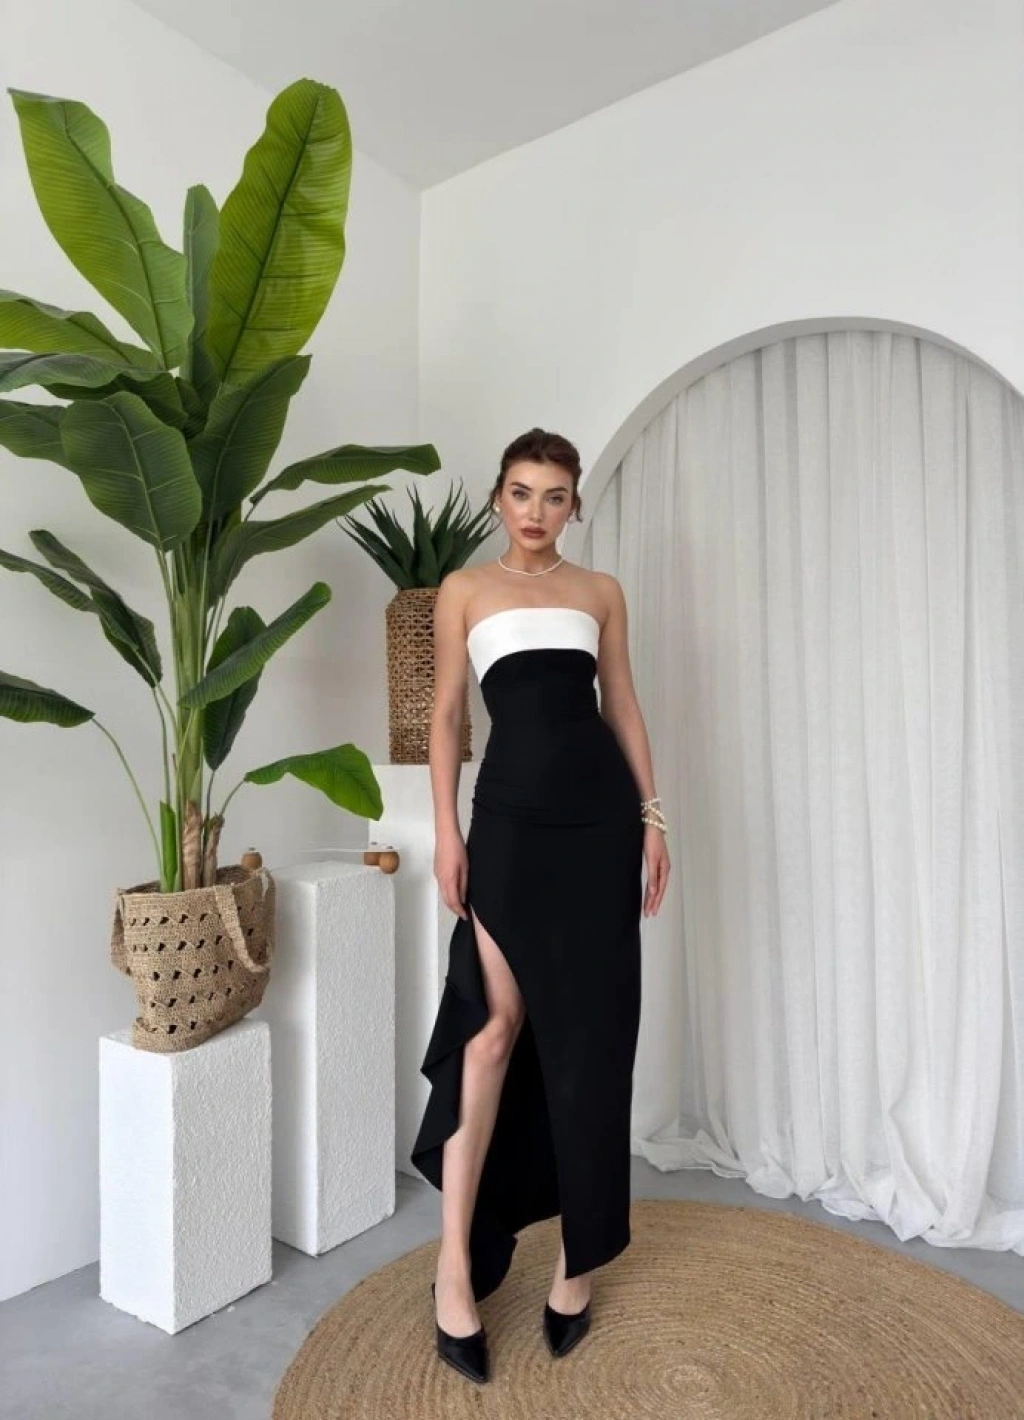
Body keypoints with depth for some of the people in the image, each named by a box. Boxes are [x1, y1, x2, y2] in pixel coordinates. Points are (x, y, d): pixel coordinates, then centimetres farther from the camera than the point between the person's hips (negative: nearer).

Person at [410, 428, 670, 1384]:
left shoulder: (601, 592, 13)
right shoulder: (464, 589, 8)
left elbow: (623, 705, 13)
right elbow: (445, 713, 5)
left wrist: (652, 817, 7)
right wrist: (445, 829, -3)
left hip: (599, 812, 2)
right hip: (510, 813, -2)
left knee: (590, 1025, 7)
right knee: (497, 1019, -4)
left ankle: (578, 1251, 25)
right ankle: (457, 1262, 9)